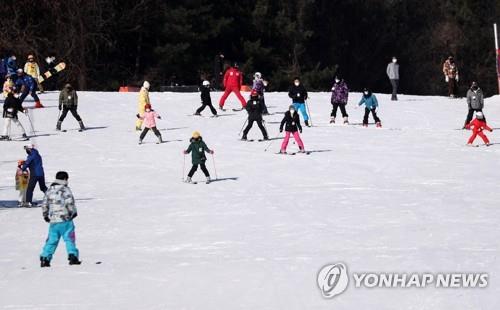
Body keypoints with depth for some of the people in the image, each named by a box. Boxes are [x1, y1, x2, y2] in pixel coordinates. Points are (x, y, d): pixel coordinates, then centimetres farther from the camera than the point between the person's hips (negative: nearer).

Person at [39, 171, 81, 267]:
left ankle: (45, 258, 4)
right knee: (69, 238, 1)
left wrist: (45, 215, 27)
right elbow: (70, 203, -13)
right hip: (65, 220, -5)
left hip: (53, 221, 5)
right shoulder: (65, 189, -6)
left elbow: (44, 204, 15)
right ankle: (73, 256, -7)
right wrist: (73, 212, 2)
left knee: (51, 240, 9)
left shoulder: (49, 190, 11)